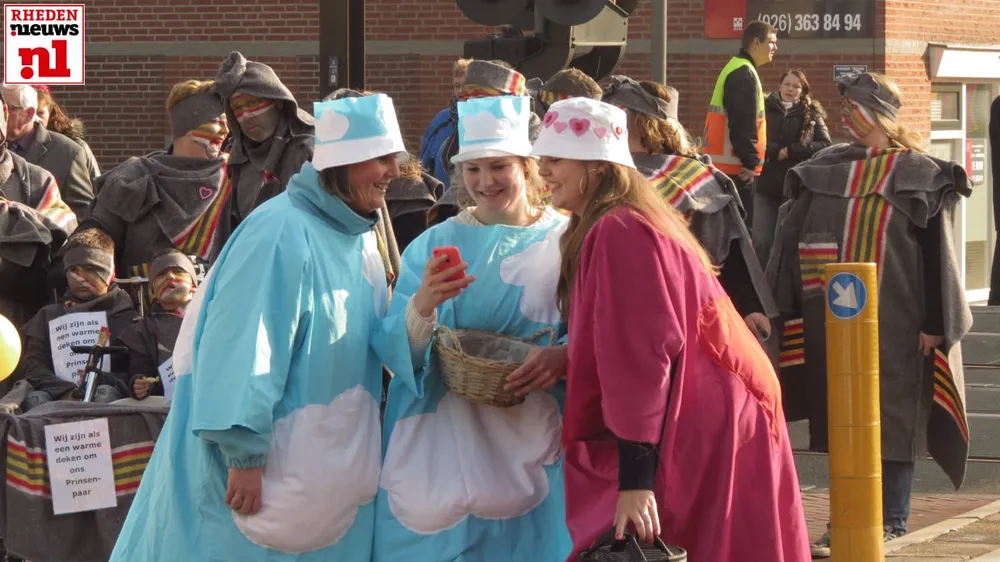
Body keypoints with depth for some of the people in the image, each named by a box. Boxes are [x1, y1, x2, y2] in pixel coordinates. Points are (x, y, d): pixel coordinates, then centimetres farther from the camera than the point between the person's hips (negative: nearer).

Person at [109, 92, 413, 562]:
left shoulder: (358, 237, 8)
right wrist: (244, 454, -26)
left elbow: (377, 342, 11)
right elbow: (244, 349, -24)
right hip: (271, 466, -9)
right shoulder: (282, 233, -20)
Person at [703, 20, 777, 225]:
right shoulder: (744, 74, -14)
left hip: (723, 165, 10)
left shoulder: (735, 69, 19)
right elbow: (743, 123, -21)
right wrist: (750, 162, -18)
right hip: (735, 167, -10)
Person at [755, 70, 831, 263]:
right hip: (766, 185, 0)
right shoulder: (765, 110, 6)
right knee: (761, 242, -5)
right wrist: (776, 150, -17)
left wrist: (791, 151, -11)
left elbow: (826, 145, -6)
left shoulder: (812, 114, 5)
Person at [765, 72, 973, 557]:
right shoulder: (825, 172, 9)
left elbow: (938, 253, -7)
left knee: (890, 412, -1)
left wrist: (936, 323, -12)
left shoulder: (918, 176, -4)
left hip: (893, 321, -5)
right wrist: (774, 306, 5)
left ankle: (891, 519, 6)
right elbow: (793, 243, 11)